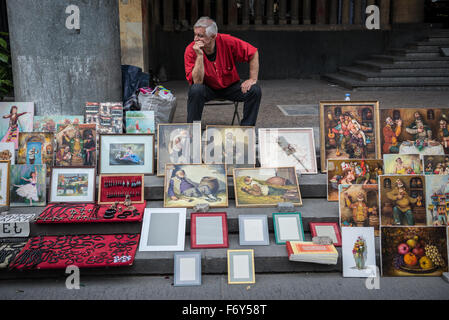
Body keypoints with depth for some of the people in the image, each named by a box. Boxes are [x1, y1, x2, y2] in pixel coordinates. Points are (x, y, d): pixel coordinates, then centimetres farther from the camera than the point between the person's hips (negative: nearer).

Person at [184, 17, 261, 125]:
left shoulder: (227, 41, -19)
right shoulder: (191, 50, -19)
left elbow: (253, 53, -8)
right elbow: (197, 82, -26)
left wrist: (253, 79, -12)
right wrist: (199, 55, -33)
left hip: (230, 87, 1)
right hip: (207, 88, -1)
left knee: (255, 90, -21)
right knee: (196, 89, -34)